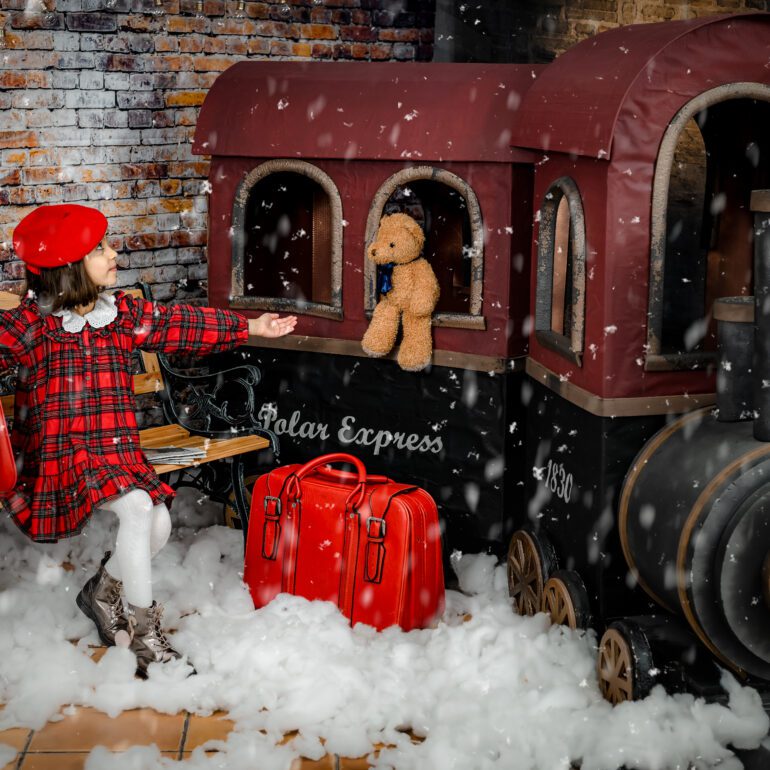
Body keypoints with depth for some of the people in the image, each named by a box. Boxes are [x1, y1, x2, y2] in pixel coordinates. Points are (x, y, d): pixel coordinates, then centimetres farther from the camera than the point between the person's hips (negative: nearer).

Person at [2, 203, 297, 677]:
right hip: (60, 455, -6)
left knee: (160, 523, -12)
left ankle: (104, 591, 20)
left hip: (116, 451, 6)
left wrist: (248, 328, 14)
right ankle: (146, 634, -15)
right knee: (136, 508, -28)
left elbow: (181, 325, 13)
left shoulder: (124, 313, 8)